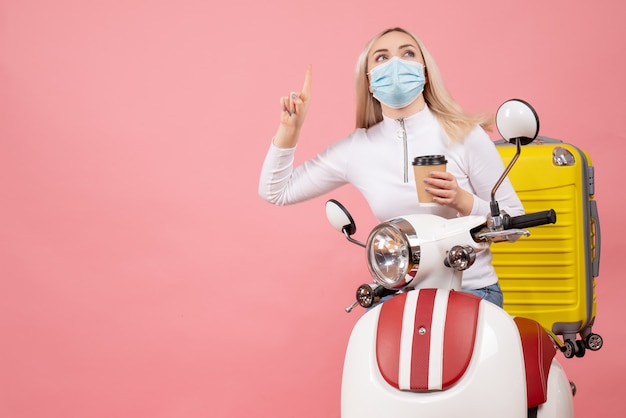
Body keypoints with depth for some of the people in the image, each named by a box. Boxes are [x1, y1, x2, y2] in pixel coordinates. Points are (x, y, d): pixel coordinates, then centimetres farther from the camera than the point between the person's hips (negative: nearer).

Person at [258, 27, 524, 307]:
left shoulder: (464, 136, -7)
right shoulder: (356, 148, 1)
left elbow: (514, 222, -3)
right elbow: (275, 192, 9)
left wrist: (463, 201, -21)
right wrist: (289, 128, -3)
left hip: (470, 291, -1)